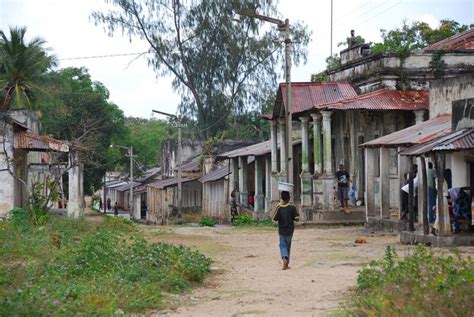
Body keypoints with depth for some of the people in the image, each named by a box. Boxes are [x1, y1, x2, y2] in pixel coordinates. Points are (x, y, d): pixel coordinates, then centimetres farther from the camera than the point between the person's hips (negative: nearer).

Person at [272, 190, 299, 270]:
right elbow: (297, 219, -10)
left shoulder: (279, 207, -10)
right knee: (288, 246, 14)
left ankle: (284, 258, -24)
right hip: (290, 230, 1)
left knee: (283, 245, 5)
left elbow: (274, 219, -8)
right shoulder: (292, 207, -10)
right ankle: (287, 263, 19)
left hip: (281, 230, -1)